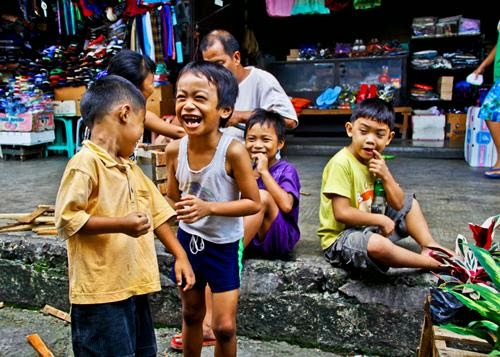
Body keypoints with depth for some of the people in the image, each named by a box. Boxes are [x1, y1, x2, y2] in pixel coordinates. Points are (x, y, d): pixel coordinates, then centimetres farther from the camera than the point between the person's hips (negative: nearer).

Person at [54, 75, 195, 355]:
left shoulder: (131, 169, 12)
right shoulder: (86, 163, -15)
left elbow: (157, 213, 15)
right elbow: (66, 220, -20)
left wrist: (180, 256, 11)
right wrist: (120, 225, -26)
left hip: (134, 287, 9)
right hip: (102, 292, -9)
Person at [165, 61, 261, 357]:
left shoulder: (233, 150, -26)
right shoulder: (175, 149, -12)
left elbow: (253, 203, -18)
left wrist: (208, 207, -29)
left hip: (224, 244, -4)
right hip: (188, 238, 4)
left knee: (224, 326, 4)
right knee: (191, 315, 23)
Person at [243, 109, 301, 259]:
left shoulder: (286, 170, -4)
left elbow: (286, 205, -22)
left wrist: (264, 171, -17)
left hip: (279, 238, -5)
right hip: (249, 238, 5)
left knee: (262, 196, -29)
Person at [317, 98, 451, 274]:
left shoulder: (375, 161, 4)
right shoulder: (341, 163, -23)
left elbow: (398, 204, 4)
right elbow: (342, 213, -27)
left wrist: (386, 176, -13)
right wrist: (381, 220, -17)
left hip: (369, 228, 9)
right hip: (340, 238, -9)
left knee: (410, 202, 18)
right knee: (379, 244, -38)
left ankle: (430, 248, 5)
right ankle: (430, 261, -11)